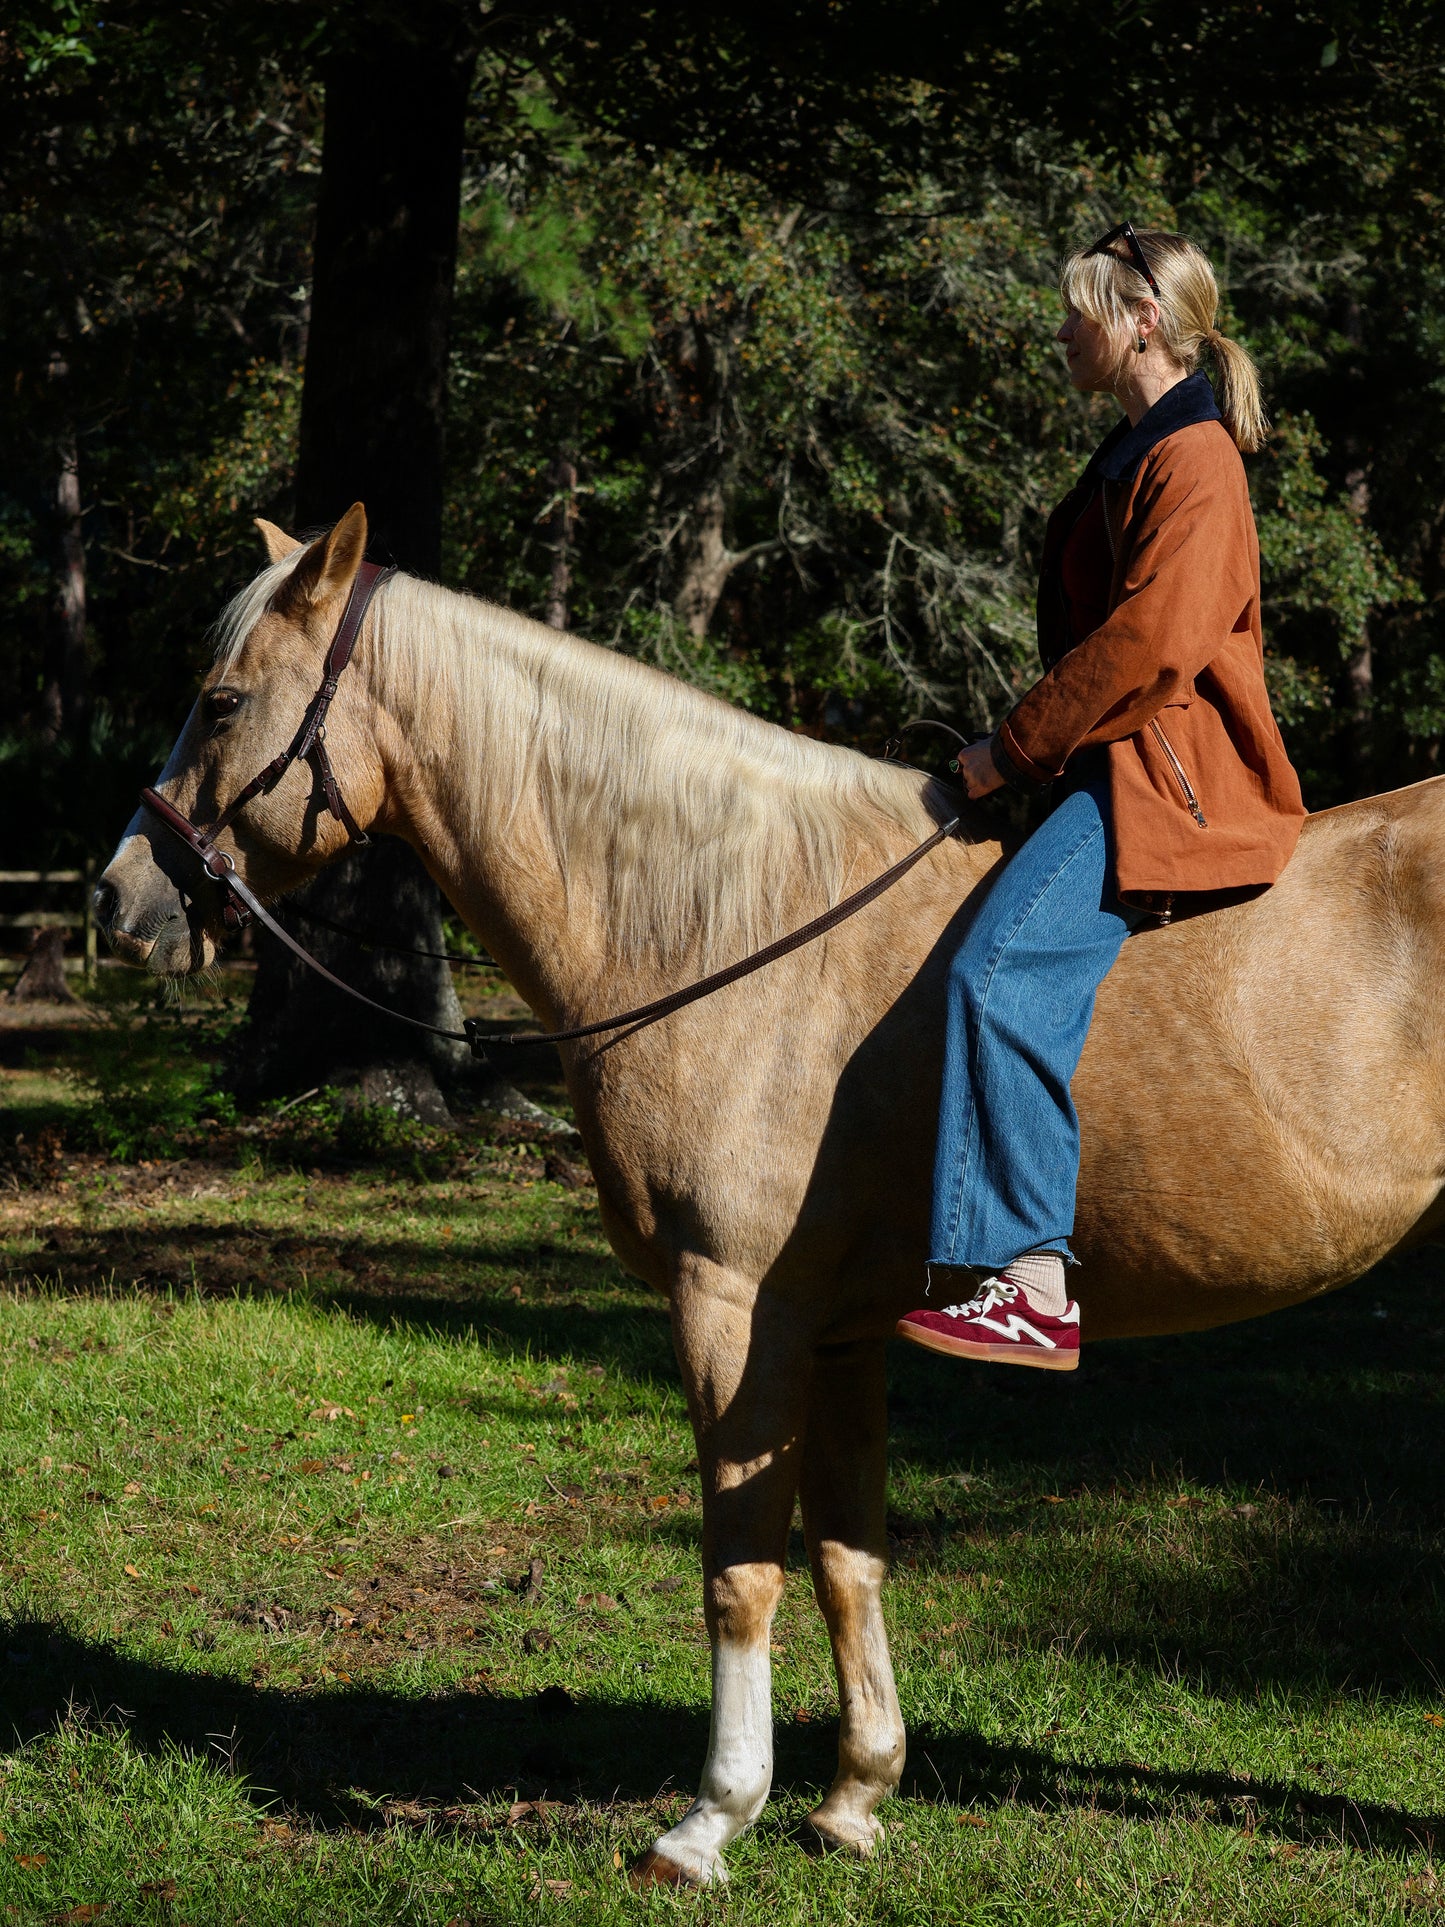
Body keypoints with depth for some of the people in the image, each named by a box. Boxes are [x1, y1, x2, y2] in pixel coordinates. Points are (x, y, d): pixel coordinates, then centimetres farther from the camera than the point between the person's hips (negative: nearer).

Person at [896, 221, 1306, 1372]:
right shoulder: (1141, 454, 22)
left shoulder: (1192, 457, -10)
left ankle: (1031, 1286, -39)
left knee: (1006, 970, -30)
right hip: (1119, 770, 12)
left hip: (1167, 781, -12)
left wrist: (1018, 748, -15)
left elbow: (1148, 642, -21)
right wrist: (1031, 749, 14)